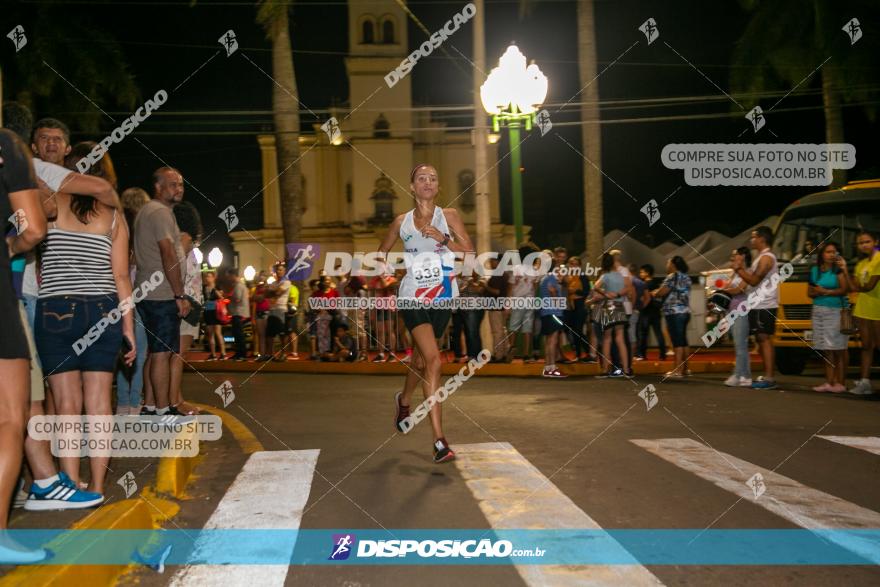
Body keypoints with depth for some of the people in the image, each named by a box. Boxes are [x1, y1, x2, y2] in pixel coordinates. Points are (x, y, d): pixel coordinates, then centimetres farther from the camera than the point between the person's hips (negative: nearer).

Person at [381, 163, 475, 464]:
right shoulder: (401, 222, 6)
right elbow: (381, 254, 22)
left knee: (421, 359, 14)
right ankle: (439, 440, -18)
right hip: (413, 296, -2)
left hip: (442, 296, 2)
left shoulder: (448, 215, 4)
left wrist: (443, 239, -18)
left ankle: (404, 399, 50)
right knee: (432, 358, -18)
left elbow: (470, 251, -5)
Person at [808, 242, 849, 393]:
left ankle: (840, 383, -3)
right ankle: (829, 382, 7)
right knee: (826, 350, 4)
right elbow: (809, 292, 18)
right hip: (819, 311, 5)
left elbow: (844, 290, -9)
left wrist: (826, 291, -10)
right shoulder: (815, 270, 14)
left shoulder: (838, 269, 0)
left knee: (839, 349, -6)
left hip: (836, 311, -5)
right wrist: (817, 292, -3)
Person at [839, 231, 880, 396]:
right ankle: (864, 382, 9)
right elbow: (854, 287, 5)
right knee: (866, 346, 8)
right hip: (862, 309, 7)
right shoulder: (860, 264, 13)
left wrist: (859, 288, 3)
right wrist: (845, 270, -1)